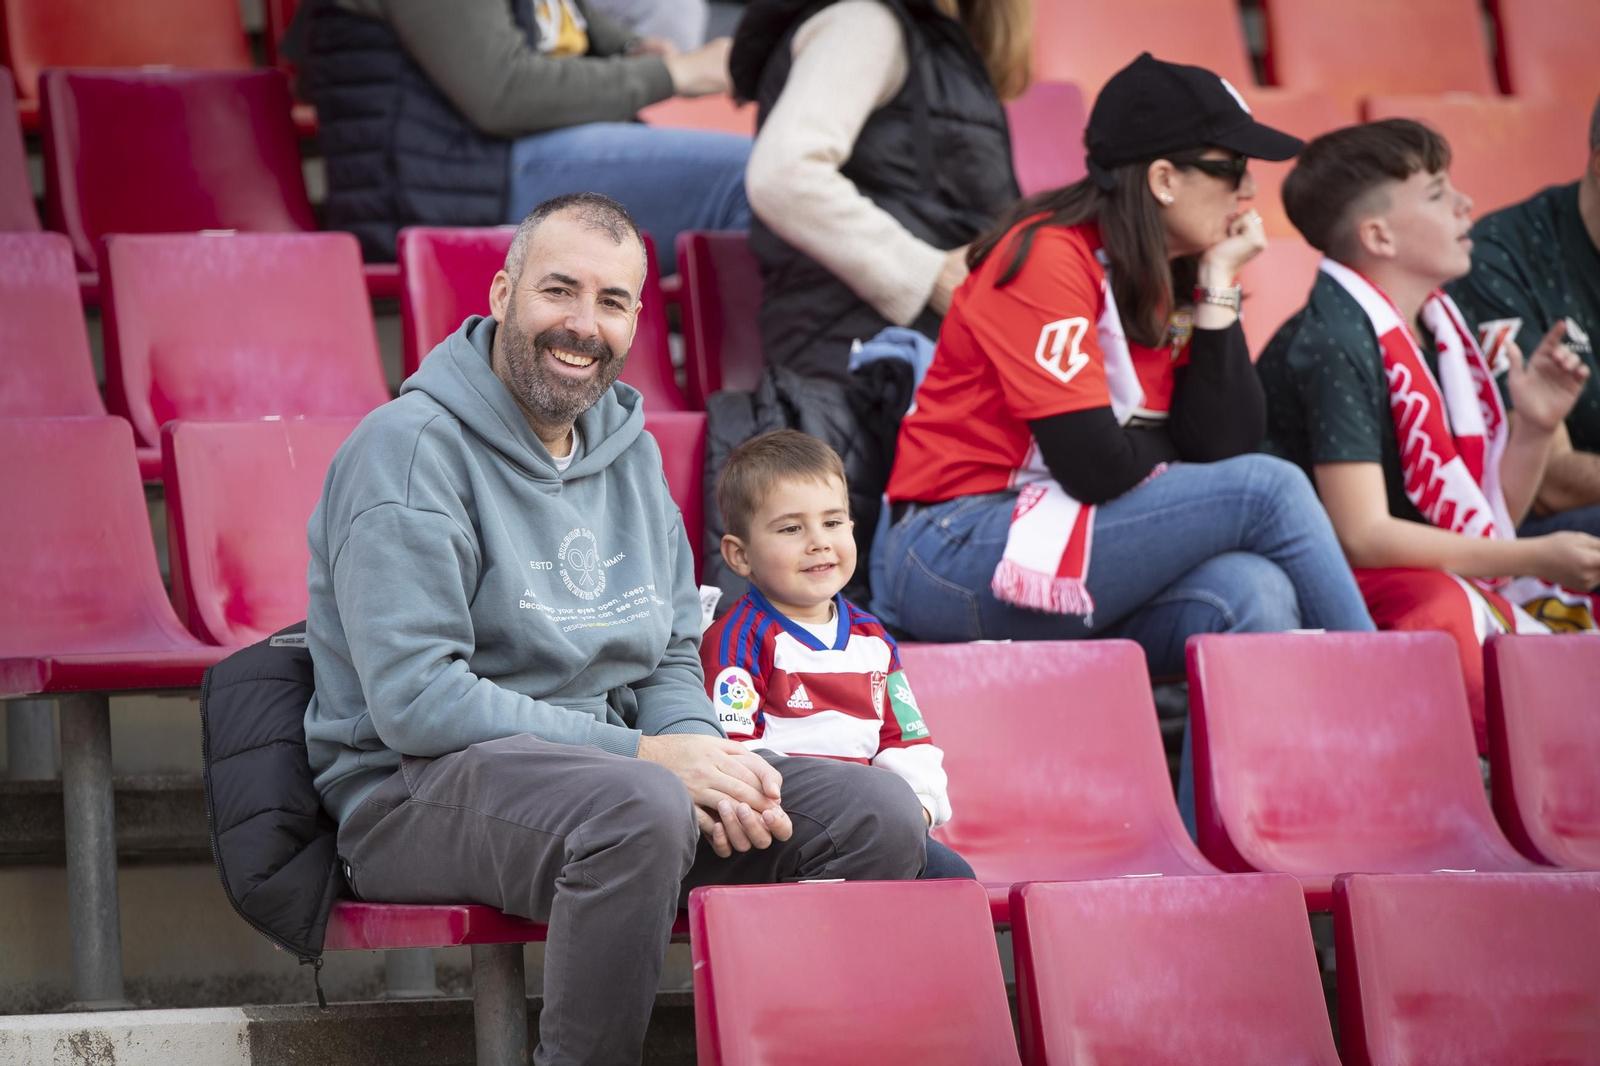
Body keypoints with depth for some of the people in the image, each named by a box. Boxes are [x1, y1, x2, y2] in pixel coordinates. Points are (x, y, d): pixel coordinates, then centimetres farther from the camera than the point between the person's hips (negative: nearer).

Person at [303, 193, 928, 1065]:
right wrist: (640, 755, -20)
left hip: (605, 761, 8)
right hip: (415, 794, -8)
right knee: (642, 809, -39)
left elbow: (670, 659, 20)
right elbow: (415, 702, -19)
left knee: (881, 818, -9)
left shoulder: (629, 448, 16)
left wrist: (704, 755, -6)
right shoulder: (413, 448, -11)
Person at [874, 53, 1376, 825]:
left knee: (1256, 595, -25)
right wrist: (1165, 451, 1)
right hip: (960, 556, -7)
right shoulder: (1049, 257, -13)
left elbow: (1225, 447, 0)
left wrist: (1217, 291, -2)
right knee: (1267, 490, -19)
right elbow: (1096, 465, -21)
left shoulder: (1178, 277, 11)